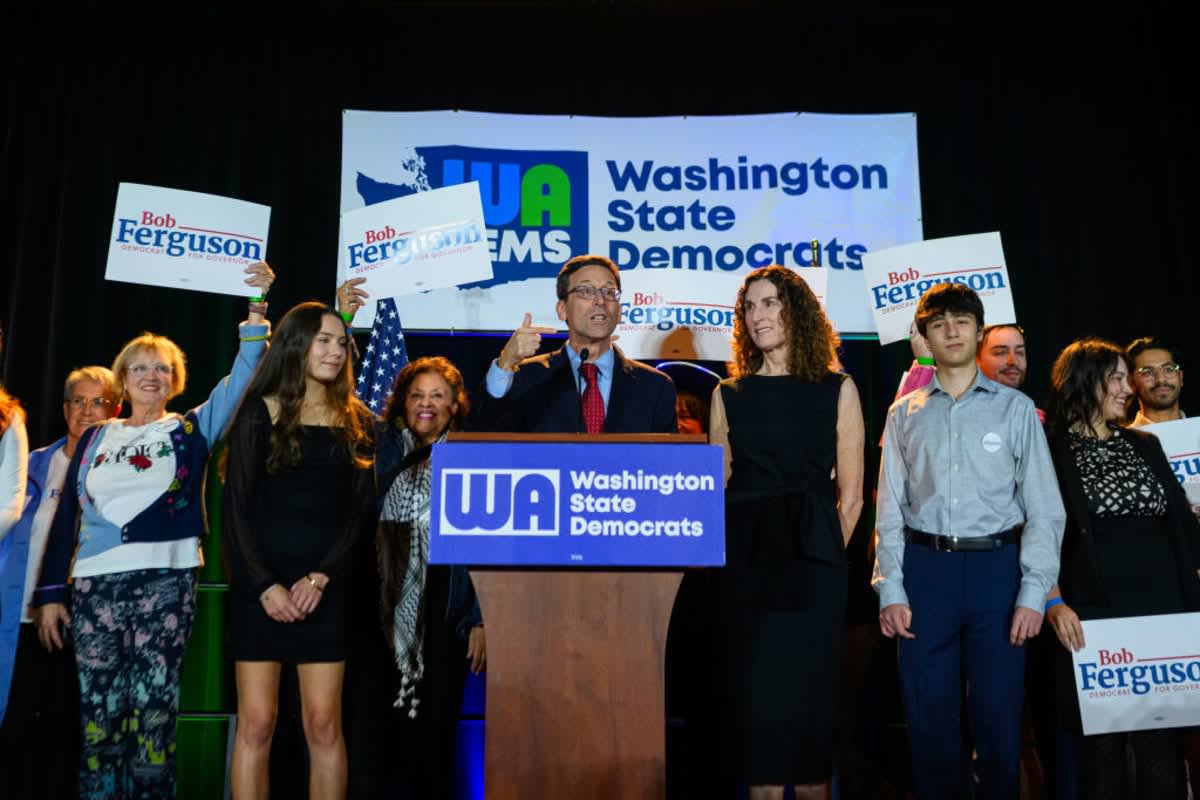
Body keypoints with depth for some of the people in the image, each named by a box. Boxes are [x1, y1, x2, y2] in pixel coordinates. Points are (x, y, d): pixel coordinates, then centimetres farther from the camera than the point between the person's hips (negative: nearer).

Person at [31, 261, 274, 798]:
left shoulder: (190, 430, 9)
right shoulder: (95, 439, 15)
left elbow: (242, 377, -2)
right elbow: (67, 516, 14)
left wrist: (257, 308, -11)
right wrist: (50, 592, 8)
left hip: (166, 579, -2)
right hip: (95, 583, 2)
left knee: (154, 708, -2)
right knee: (98, 711, 4)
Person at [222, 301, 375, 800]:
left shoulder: (356, 422, 10)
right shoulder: (260, 412, 4)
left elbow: (358, 510, 5)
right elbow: (235, 507, -1)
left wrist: (320, 577, -8)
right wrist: (265, 585, -10)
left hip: (325, 589, 2)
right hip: (258, 587, -1)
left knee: (323, 724, 0)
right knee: (256, 724, -1)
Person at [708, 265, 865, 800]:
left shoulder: (837, 389, 4)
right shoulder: (729, 394, 9)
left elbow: (850, 494, 3)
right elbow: (718, 489, 9)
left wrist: (826, 554, 1)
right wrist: (730, 554, 2)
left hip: (811, 558, -1)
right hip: (745, 560, 2)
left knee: (810, 685, 3)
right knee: (754, 686, 3)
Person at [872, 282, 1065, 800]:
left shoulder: (1015, 409, 5)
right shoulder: (905, 414, 9)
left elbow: (1044, 509, 1)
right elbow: (890, 510, 6)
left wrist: (1033, 593, -8)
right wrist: (890, 590, -3)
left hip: (997, 566, -1)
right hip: (925, 567, 1)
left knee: (999, 713, 5)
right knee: (929, 714, 8)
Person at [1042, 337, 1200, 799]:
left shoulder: (1144, 446, 15)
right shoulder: (1049, 451, -3)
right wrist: (1054, 602, -19)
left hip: (1163, 610, 4)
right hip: (1094, 617, -4)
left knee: (1162, 742, 4)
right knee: (1102, 743, 4)